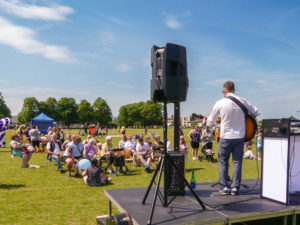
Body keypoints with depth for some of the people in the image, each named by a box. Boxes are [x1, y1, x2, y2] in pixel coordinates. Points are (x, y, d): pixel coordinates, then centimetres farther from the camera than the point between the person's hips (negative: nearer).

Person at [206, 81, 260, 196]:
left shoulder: (220, 103, -9)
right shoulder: (243, 101, -3)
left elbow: (210, 122, -1)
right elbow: (257, 113, 10)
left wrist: (209, 123, 21)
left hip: (226, 137, -2)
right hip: (240, 136, 2)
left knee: (222, 162, 11)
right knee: (237, 162, 9)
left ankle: (224, 187, 9)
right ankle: (235, 187, 9)